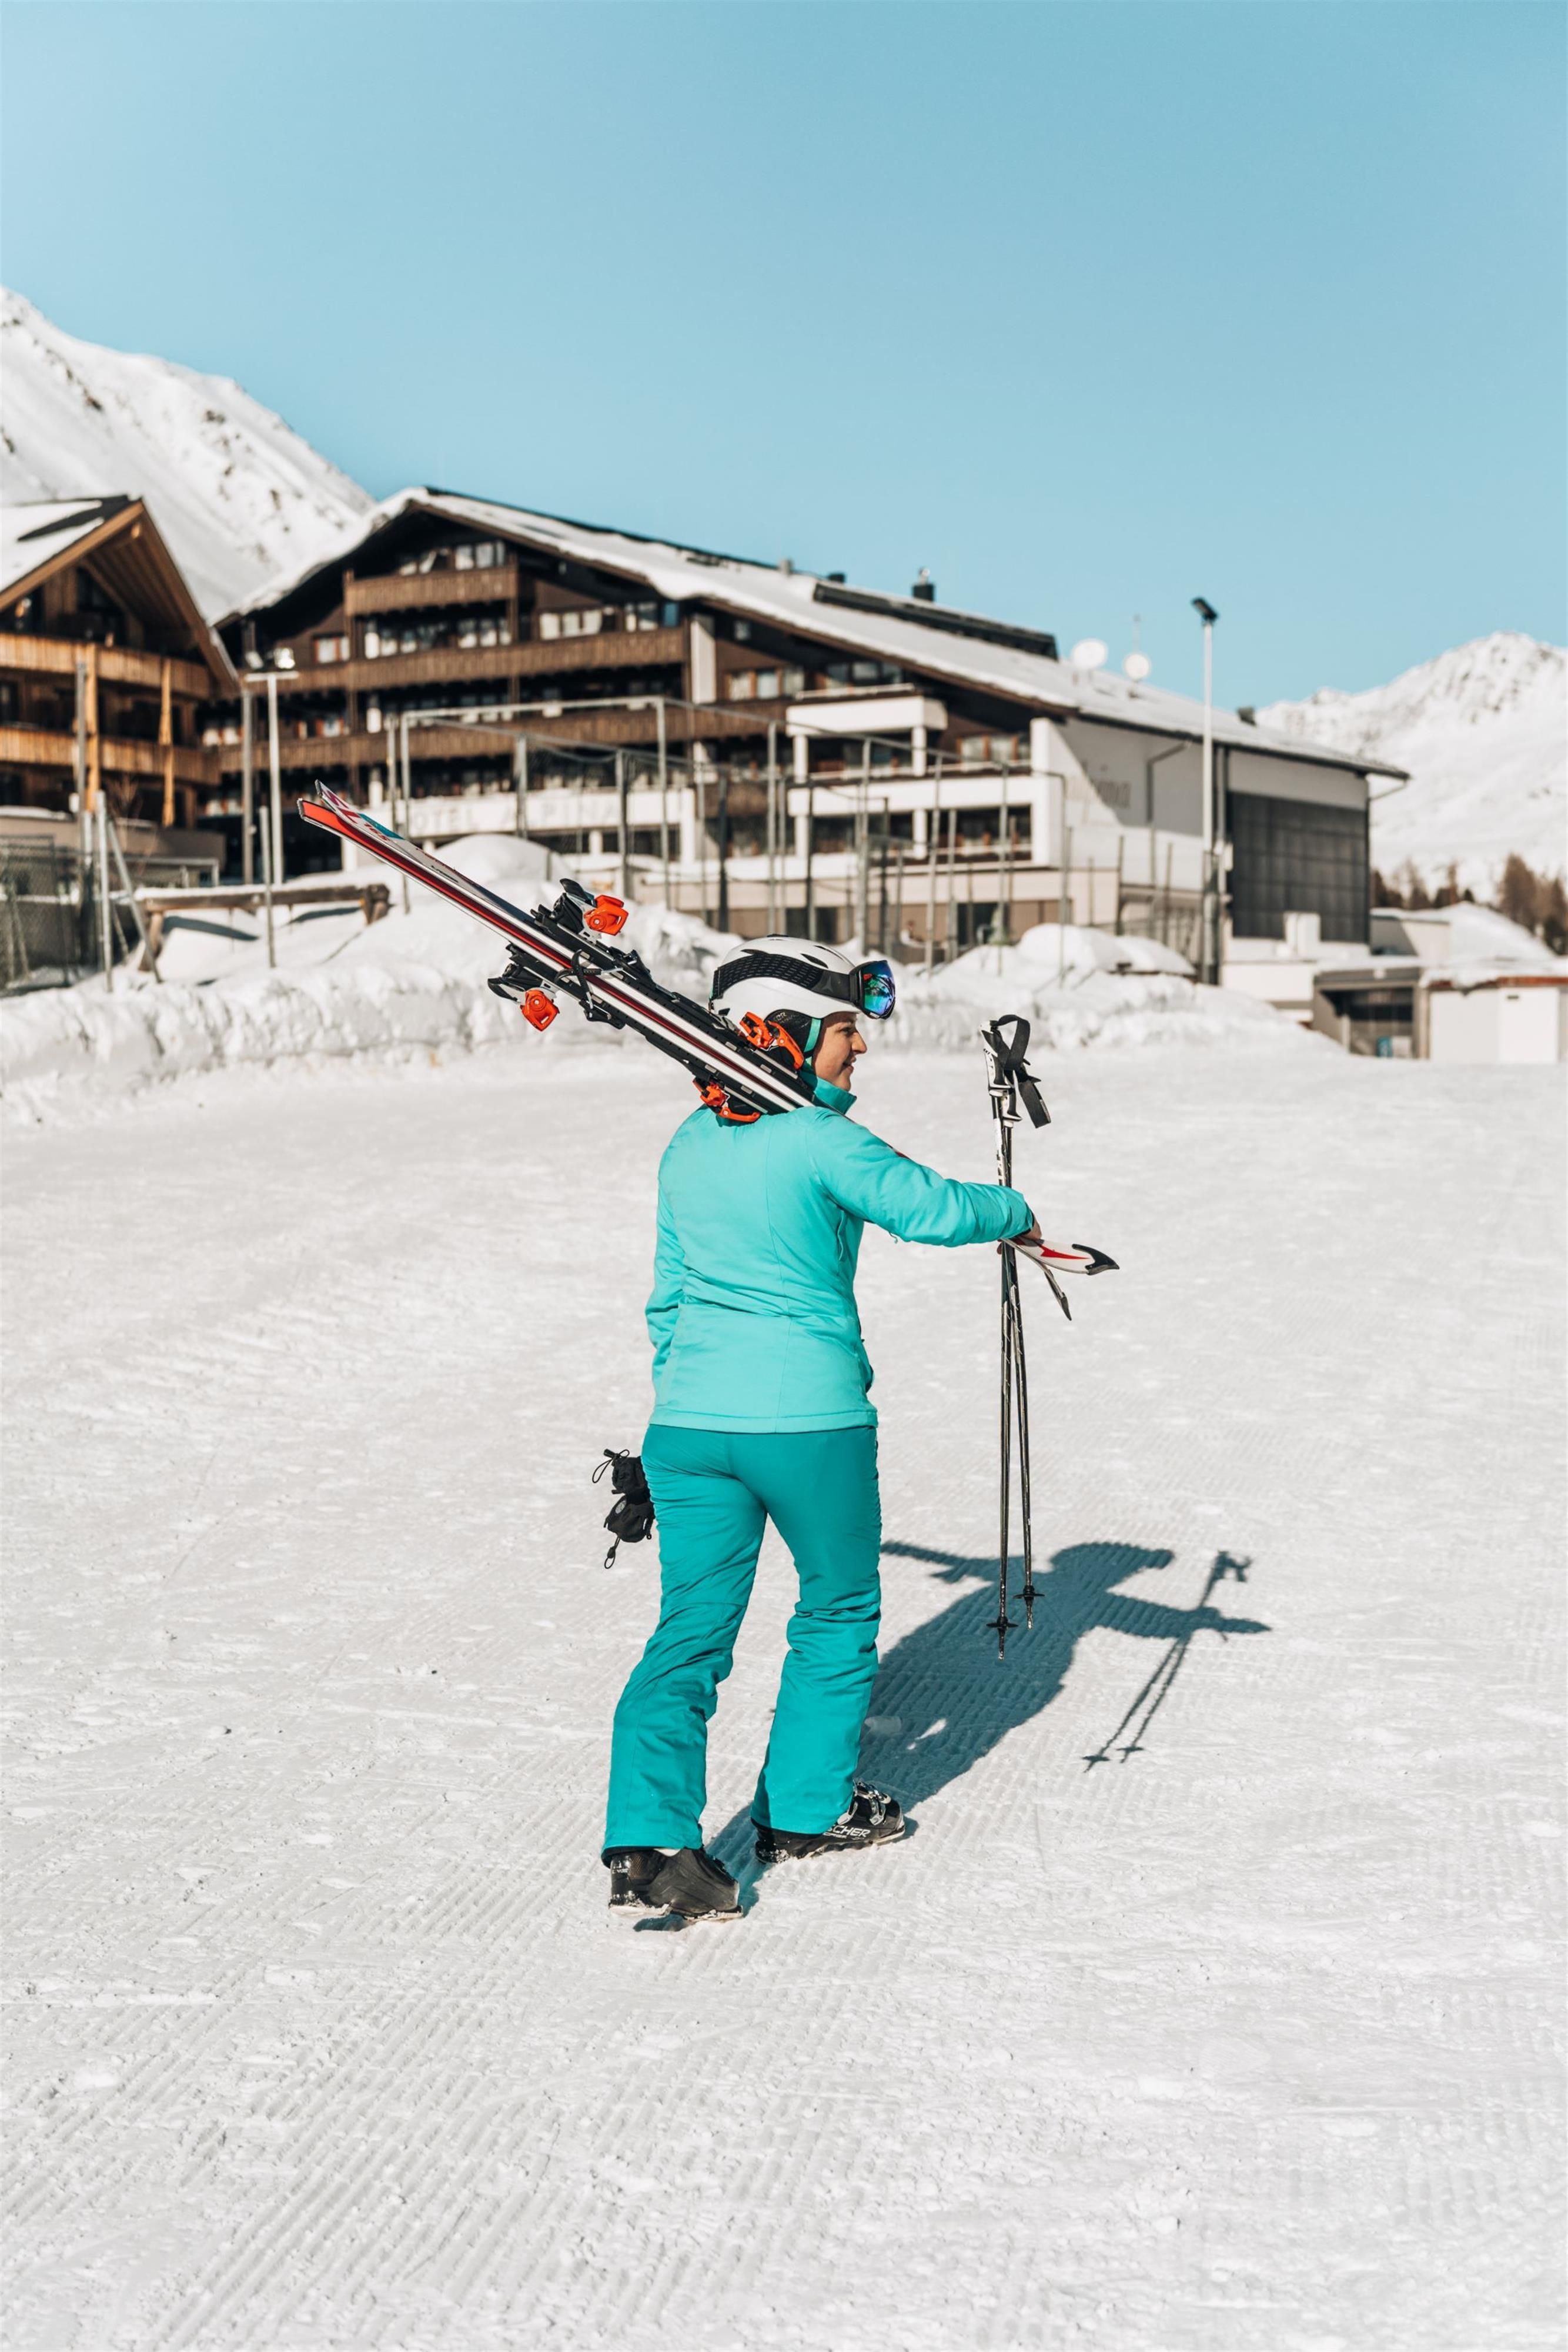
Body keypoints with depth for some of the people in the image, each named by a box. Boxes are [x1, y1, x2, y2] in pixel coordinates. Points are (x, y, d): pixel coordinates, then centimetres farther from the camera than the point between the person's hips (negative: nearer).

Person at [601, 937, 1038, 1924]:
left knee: (693, 1629, 6)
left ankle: (651, 1842, -8)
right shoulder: (820, 1140, -12)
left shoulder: (688, 1147, 10)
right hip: (810, 1420, -5)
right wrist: (1014, 1210, 1)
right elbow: (935, 1210, -19)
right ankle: (806, 1809, 26)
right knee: (839, 1610, 17)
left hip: (690, 1421, 6)